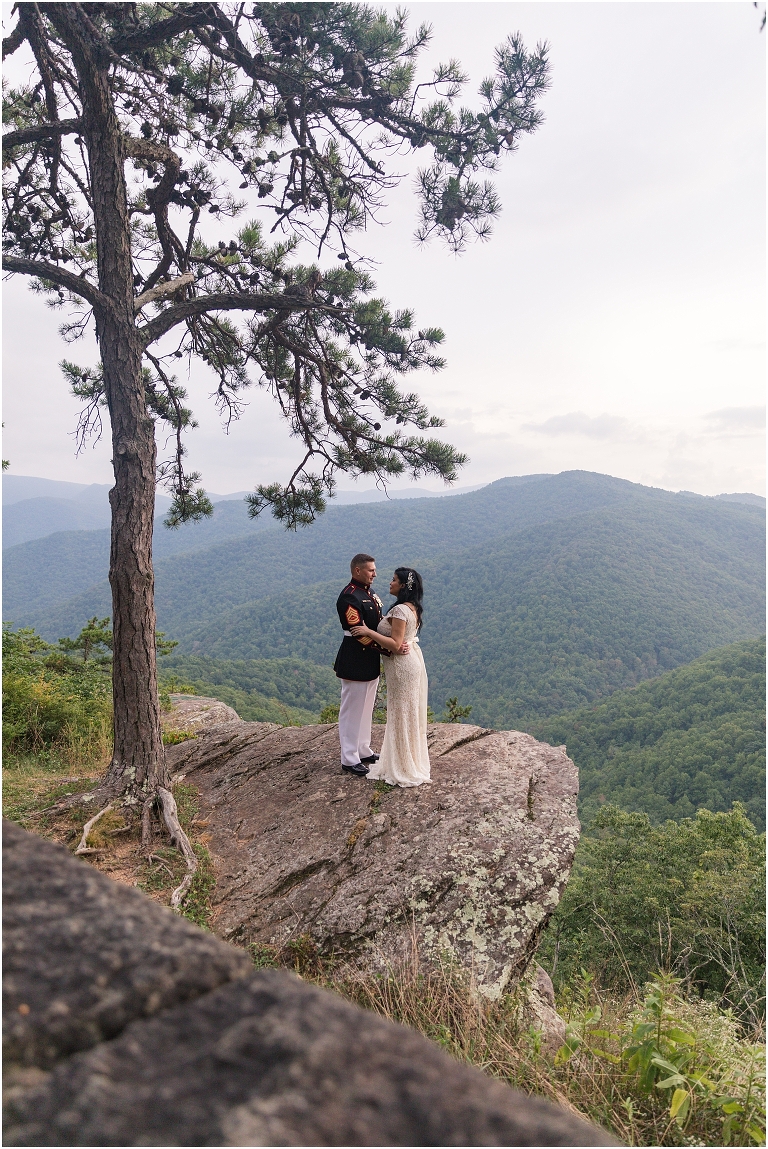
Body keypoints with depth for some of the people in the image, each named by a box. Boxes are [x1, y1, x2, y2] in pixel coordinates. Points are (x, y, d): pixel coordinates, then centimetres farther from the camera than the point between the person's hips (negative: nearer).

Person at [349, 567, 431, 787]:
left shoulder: (400, 610, -21)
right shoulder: (413, 608, 8)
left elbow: (395, 644, -25)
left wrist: (368, 631, -21)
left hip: (402, 665, -10)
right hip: (412, 660, 10)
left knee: (401, 715, 1)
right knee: (410, 714, 17)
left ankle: (403, 769, 12)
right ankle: (412, 761, 29)